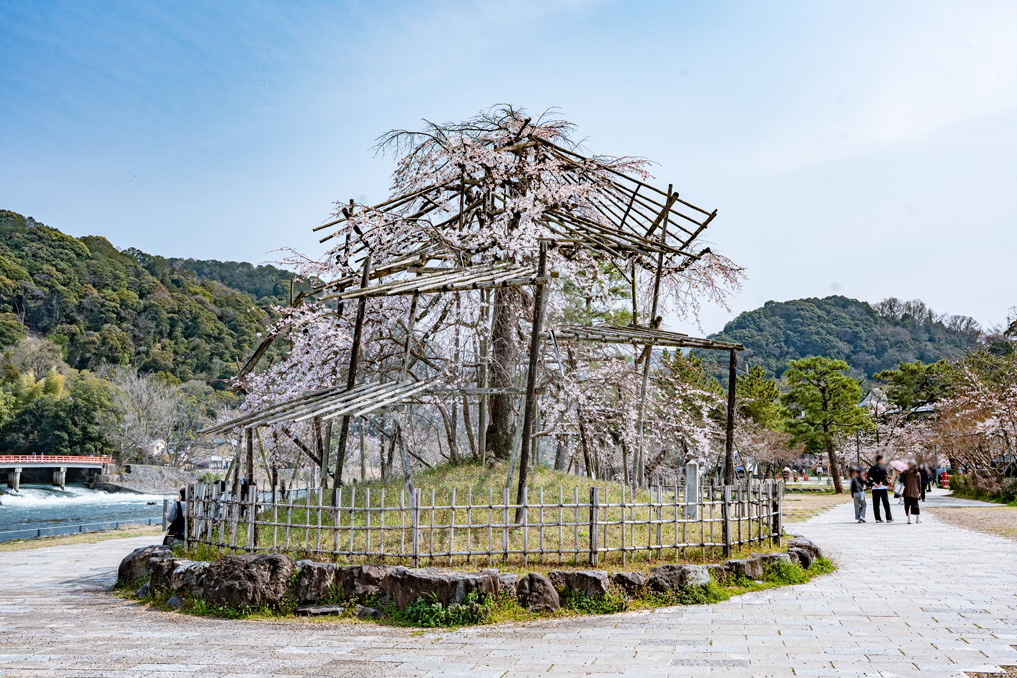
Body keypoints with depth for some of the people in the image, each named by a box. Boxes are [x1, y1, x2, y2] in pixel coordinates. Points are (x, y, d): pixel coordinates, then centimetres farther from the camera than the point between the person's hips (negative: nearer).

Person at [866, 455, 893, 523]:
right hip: (883, 487, -3)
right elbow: (884, 476, -16)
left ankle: (878, 518, 0)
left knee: (876, 504, 3)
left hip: (874, 488, 3)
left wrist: (874, 483, -6)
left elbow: (868, 477, -2)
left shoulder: (872, 467, 9)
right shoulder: (883, 467, 0)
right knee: (886, 503, 5)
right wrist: (881, 483, -14)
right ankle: (889, 518, 8)